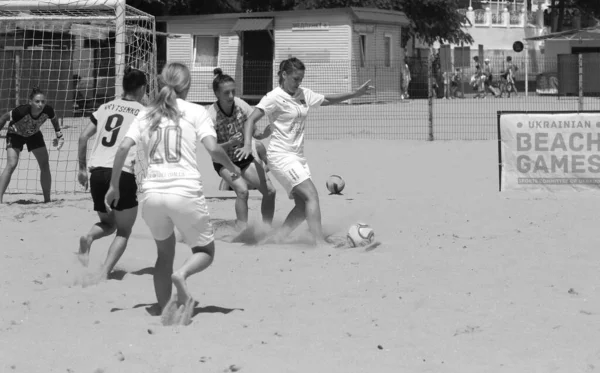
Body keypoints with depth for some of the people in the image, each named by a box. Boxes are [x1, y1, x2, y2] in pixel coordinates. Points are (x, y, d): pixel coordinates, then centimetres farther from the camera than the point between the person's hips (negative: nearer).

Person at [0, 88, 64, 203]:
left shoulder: (48, 110, -31)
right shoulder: (22, 111, -41)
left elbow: (54, 119, -5)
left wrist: (59, 135, -8)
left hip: (34, 134, 4)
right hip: (16, 134, -4)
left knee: (45, 165, -2)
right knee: (11, 165, -19)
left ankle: (47, 200, 10)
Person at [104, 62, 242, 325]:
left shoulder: (146, 114, 13)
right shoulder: (195, 112, 4)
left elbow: (123, 148, 2)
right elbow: (212, 149, -8)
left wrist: (114, 186, 9)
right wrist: (233, 168, 10)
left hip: (152, 194, 3)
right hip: (186, 192, -3)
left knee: (164, 254, 24)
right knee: (205, 252, 14)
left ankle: (165, 316, 15)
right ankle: (182, 274, -20)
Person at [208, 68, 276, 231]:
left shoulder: (240, 105, -15)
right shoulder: (211, 115, -25)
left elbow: (253, 132, -7)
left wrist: (265, 134, -29)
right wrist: (230, 144, -39)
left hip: (245, 157, 4)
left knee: (269, 190, -5)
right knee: (242, 190, -28)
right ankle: (243, 231, -21)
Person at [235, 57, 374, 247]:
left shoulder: (304, 94, 11)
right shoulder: (275, 97, -10)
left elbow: (327, 100, 26)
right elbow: (251, 119, -16)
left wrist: (355, 94, 19)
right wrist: (248, 144, -31)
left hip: (298, 156, 8)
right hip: (281, 155, -8)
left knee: (303, 206, 2)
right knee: (311, 194, -19)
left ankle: (275, 240, 9)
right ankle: (320, 242, -23)